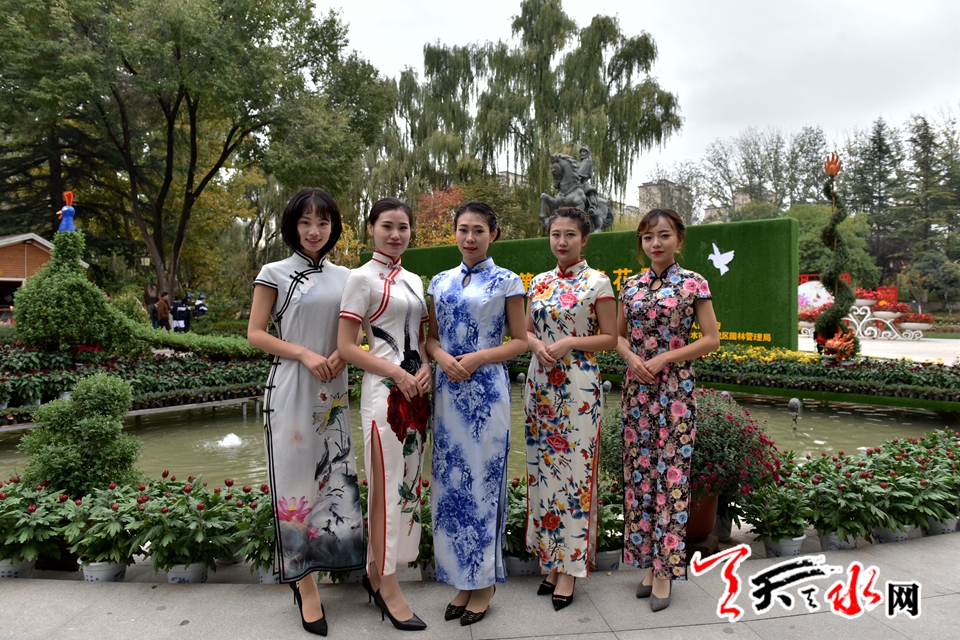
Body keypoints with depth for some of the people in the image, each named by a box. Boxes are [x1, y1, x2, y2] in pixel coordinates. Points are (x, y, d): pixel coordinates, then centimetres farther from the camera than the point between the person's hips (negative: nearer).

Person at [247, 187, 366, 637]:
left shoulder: (344, 277, 10)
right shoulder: (275, 274, 1)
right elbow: (255, 333, -2)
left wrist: (343, 353, -5)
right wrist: (304, 354, -13)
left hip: (333, 393, 4)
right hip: (290, 390, -4)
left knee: (334, 476, 7)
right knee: (296, 478, -1)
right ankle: (306, 586, 10)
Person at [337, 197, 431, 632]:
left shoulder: (413, 281, 14)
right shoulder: (363, 278, -6)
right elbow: (346, 347, -11)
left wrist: (425, 367, -1)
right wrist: (398, 373, -16)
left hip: (416, 389, 7)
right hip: (384, 390, -7)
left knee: (408, 481, 13)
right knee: (387, 486, 0)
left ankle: (375, 572, 30)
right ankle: (388, 587, 16)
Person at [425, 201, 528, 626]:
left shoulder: (506, 282, -1)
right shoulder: (440, 282, 12)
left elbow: (519, 341, -2)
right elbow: (432, 337, 14)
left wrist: (478, 358, -16)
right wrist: (442, 357, -8)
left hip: (487, 391, -4)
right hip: (447, 390, 5)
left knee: (484, 478, 2)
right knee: (449, 481, 8)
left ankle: (485, 580, 19)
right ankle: (461, 578, 24)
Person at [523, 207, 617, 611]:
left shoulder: (597, 283, -3)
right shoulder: (539, 283, 11)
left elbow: (610, 338, -4)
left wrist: (571, 343, -17)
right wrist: (537, 345, -6)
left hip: (578, 386, -5)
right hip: (540, 383, 5)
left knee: (574, 470, -1)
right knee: (542, 468, 9)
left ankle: (569, 567, 12)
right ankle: (550, 556, 23)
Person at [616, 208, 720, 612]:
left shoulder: (693, 284, -2)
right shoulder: (631, 285, 9)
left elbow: (711, 339, -5)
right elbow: (618, 335, 14)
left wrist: (663, 358, -14)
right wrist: (632, 358, -7)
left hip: (674, 389, -4)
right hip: (636, 389, 4)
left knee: (671, 473, 0)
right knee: (639, 472, 8)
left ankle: (665, 568, 11)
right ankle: (647, 560, 22)